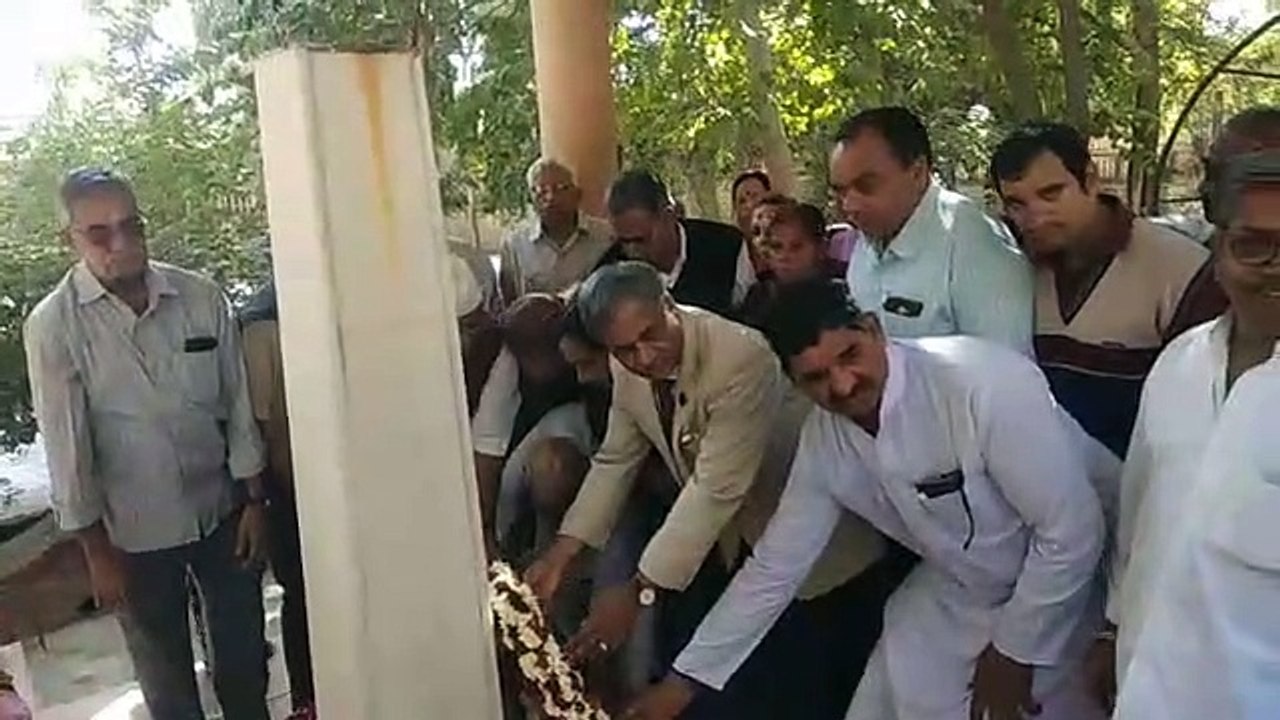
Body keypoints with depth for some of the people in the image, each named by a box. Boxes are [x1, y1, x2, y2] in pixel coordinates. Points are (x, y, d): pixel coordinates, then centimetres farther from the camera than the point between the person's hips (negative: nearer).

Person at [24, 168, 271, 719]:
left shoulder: (202, 298, -9)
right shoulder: (52, 325, -15)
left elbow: (237, 405, -2)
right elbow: (65, 445, -11)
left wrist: (254, 501, 1)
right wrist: (97, 550, -7)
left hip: (222, 510, 2)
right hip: (136, 530, -2)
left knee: (244, 654, 18)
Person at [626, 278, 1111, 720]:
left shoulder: (985, 384, -34)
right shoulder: (822, 441, -14)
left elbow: (1072, 532, -26)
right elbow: (775, 565, -4)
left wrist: (1015, 650, -15)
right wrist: (686, 677, -2)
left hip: (1074, 572, -4)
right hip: (961, 585, 5)